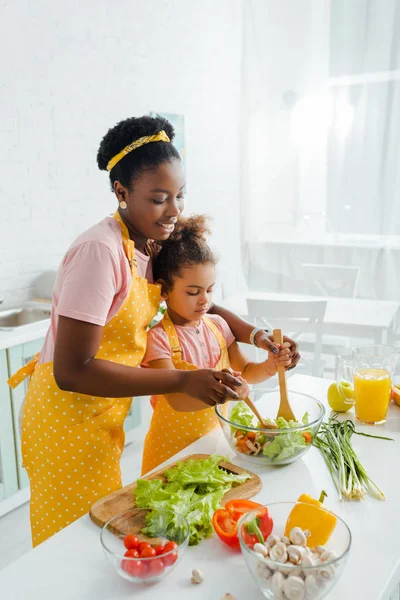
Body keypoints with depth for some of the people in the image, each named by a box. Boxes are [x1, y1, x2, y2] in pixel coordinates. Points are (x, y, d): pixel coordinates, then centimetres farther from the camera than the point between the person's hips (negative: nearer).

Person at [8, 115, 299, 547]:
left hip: (103, 416, 8)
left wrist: (256, 336, -5)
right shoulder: (100, 251, -26)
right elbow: (73, 371, -28)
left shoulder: (151, 245, 0)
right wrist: (183, 382, -29)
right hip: (70, 418, -8)